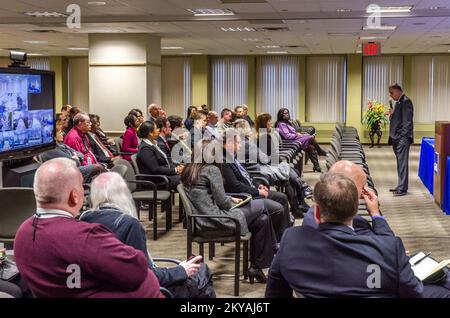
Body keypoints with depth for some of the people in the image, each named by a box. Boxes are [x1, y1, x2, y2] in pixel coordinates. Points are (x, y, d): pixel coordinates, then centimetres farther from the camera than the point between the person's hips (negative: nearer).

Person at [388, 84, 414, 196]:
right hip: (396, 138, 10)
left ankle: (402, 189, -7)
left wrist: (403, 136, -19)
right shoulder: (398, 102, 17)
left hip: (402, 138, -10)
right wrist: (392, 114, 6)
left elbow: (407, 121, -17)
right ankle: (400, 186, 20)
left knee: (402, 163, -8)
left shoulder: (405, 101, -11)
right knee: (400, 163, 13)